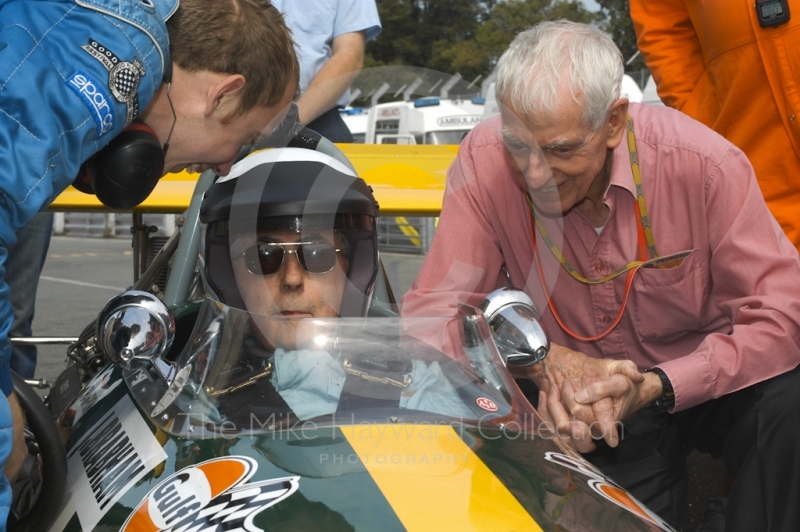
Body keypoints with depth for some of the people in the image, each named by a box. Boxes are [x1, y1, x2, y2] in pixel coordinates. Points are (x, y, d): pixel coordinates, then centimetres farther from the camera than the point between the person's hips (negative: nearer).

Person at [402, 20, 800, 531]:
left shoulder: (705, 164, -22)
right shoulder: (485, 162, -19)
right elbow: (430, 311, -17)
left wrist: (655, 388, -32)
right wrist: (545, 360, -33)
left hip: (708, 383, 0)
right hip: (594, 407, 1)